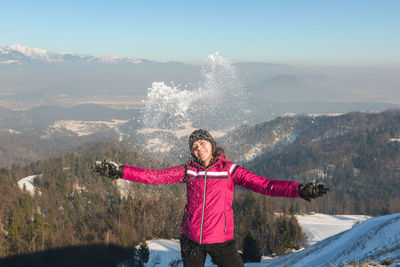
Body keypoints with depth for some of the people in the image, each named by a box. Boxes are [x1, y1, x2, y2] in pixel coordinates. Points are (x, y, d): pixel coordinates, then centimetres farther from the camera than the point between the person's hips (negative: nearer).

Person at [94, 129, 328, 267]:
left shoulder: (229, 170, -4)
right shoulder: (188, 171, 2)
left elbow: (264, 185, -11)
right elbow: (154, 176, -2)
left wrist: (299, 190, -23)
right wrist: (120, 171, -9)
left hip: (221, 238, -2)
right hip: (191, 239, 2)